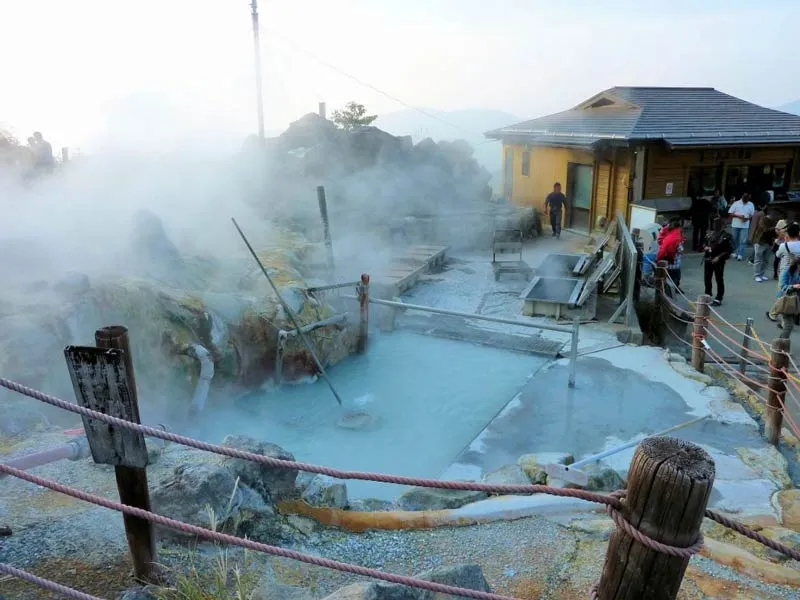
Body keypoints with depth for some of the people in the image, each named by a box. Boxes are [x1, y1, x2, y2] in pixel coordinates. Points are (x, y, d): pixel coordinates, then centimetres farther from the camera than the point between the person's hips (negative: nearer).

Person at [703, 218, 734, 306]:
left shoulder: (726, 236, -8)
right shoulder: (710, 234, 9)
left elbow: (729, 250, -11)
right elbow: (704, 244, 21)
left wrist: (719, 257, -18)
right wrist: (705, 248, -3)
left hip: (719, 261, -6)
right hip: (707, 259, 6)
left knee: (719, 280, 1)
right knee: (706, 278, 14)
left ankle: (718, 299, 7)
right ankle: (708, 295, 31)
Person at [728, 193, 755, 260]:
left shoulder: (751, 205, 1)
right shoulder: (736, 203, -4)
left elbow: (752, 215, 7)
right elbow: (730, 213, -6)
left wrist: (747, 218, -15)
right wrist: (738, 216, -19)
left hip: (745, 226, 0)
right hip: (735, 225, 0)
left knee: (742, 241, -5)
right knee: (735, 240, 11)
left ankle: (740, 254, -4)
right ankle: (736, 252, 30)